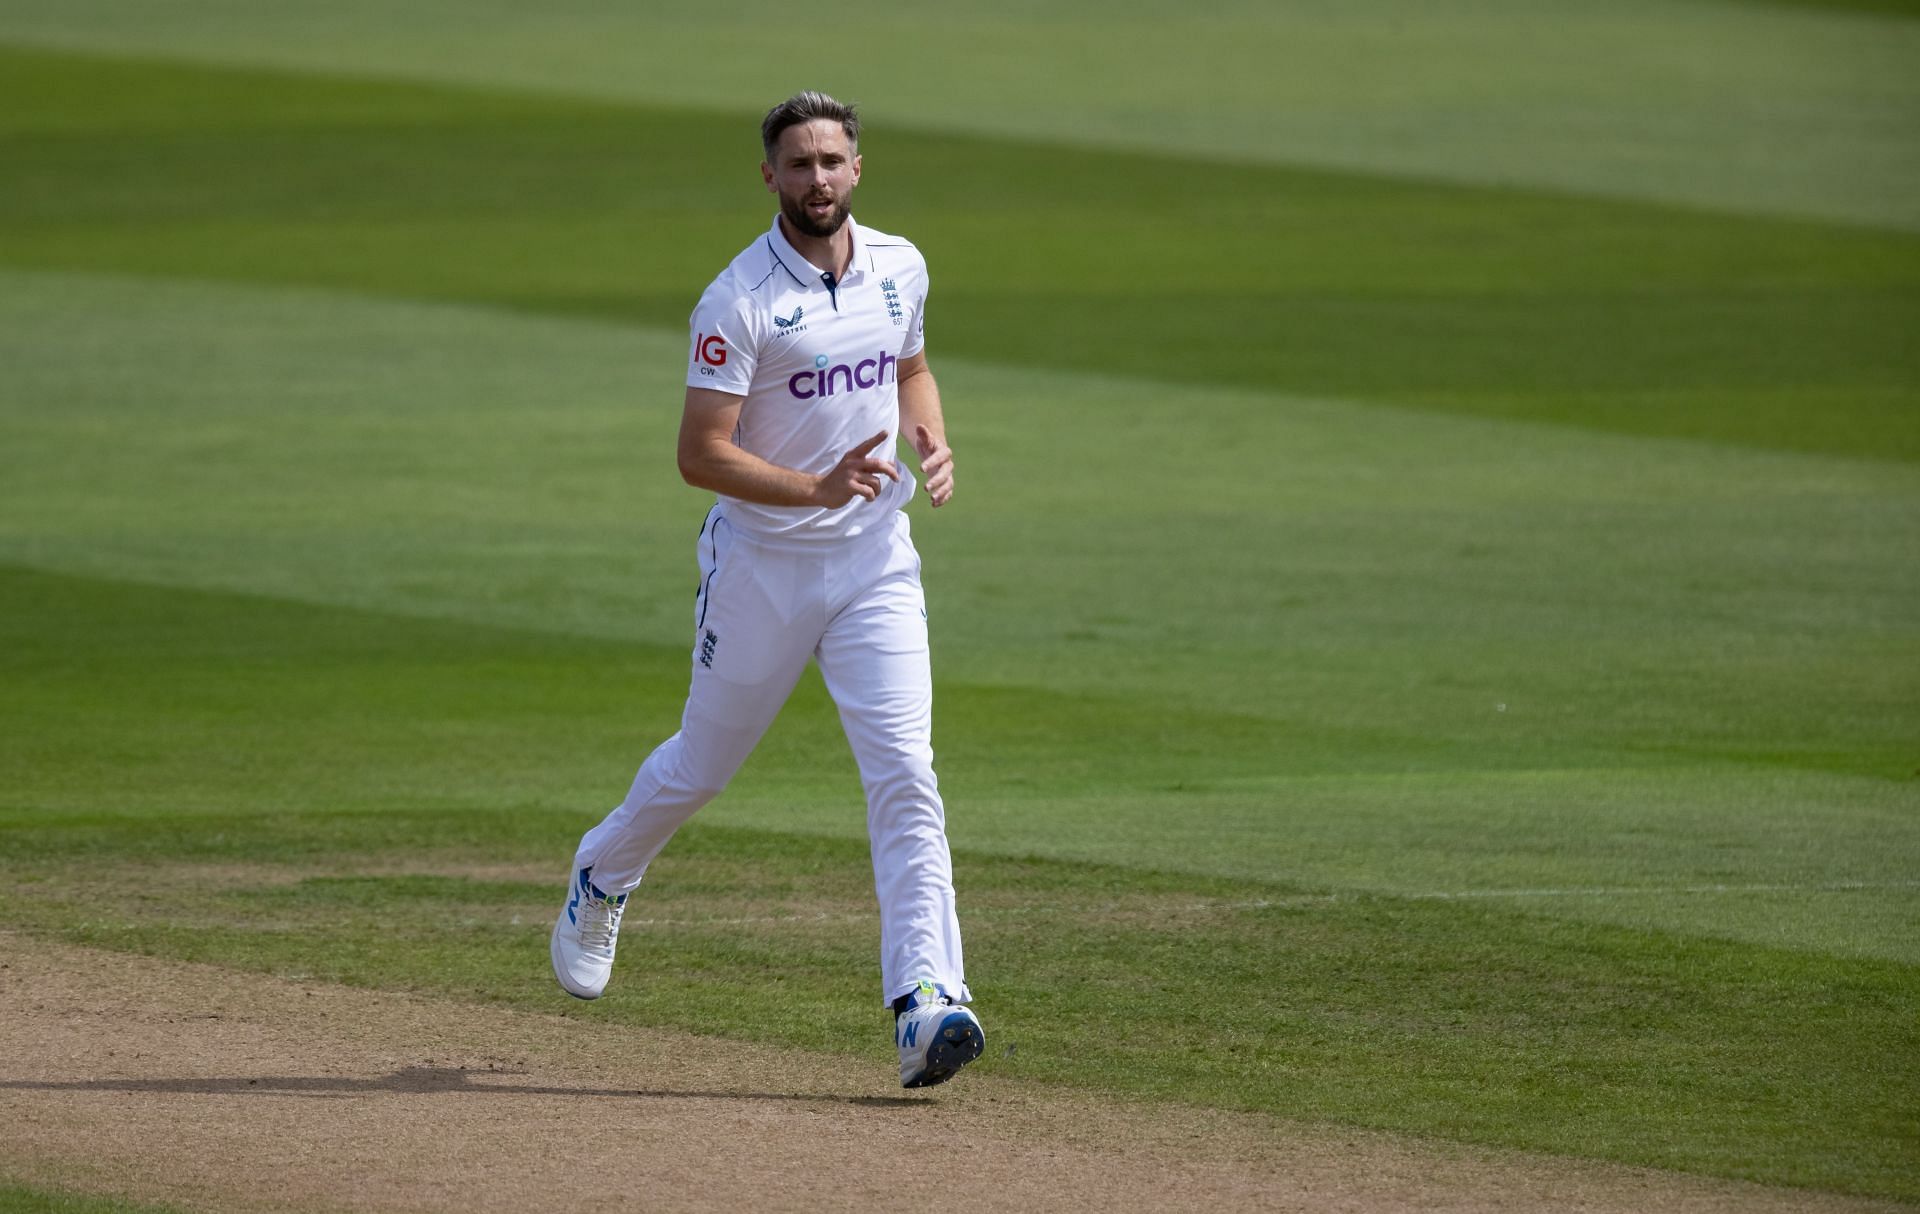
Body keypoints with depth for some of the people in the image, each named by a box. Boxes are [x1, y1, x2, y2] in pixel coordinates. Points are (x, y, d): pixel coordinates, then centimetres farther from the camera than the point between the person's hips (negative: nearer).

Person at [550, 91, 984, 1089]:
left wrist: (932, 440, 2)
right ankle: (604, 876, 47)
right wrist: (816, 488, -30)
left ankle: (924, 1004, -18)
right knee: (703, 764, 14)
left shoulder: (899, 269, 3)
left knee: (904, 773, -12)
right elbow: (700, 455, -17)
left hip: (876, 561, 3)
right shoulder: (739, 300, -15)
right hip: (762, 563, -3)